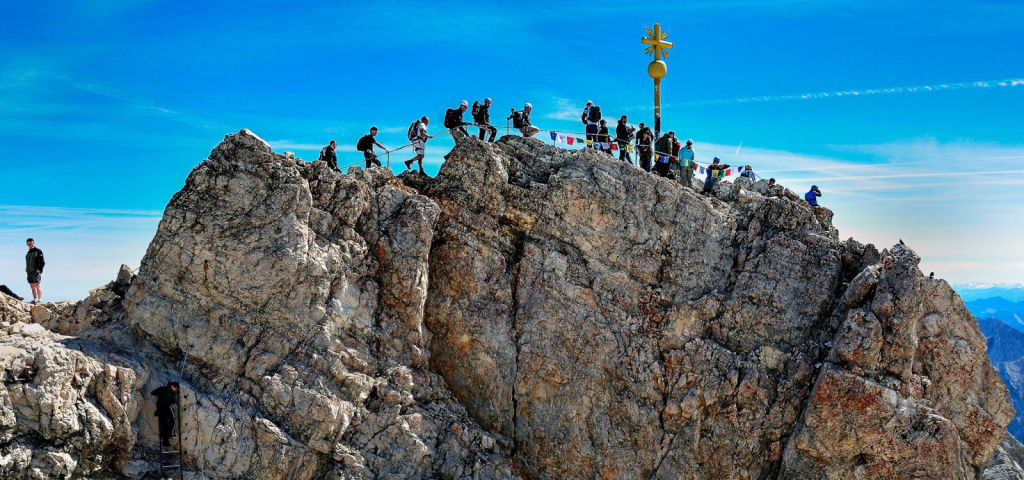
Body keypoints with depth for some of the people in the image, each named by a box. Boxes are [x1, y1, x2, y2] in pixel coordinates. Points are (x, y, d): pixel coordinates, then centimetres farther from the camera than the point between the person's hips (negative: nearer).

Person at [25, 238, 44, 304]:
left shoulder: (38, 251, -3)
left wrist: (39, 269, -17)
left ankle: (40, 299, -18)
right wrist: (27, 270, 12)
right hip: (29, 272, 7)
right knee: (32, 286, 6)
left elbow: (42, 262, -8)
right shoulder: (28, 253, 19)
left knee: (37, 284, -14)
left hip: (36, 271, -7)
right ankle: (35, 299, 10)